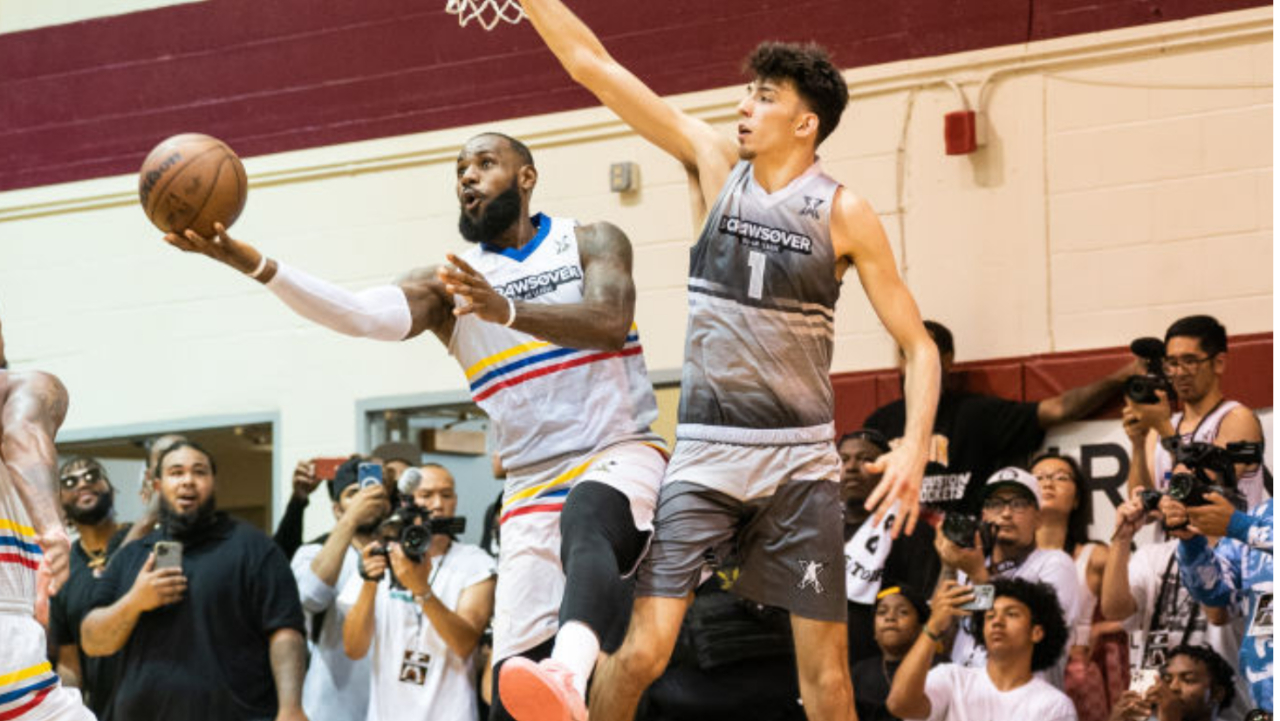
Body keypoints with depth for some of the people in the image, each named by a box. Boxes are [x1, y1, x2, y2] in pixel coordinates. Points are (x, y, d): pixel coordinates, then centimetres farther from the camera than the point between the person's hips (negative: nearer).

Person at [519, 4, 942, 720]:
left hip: (800, 458, -1)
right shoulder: (715, 163, 2)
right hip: (705, 450, 1)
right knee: (642, 652, -12)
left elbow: (919, 345, -2)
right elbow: (592, 65, 1)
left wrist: (915, 447, -17)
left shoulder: (843, 213, -3)